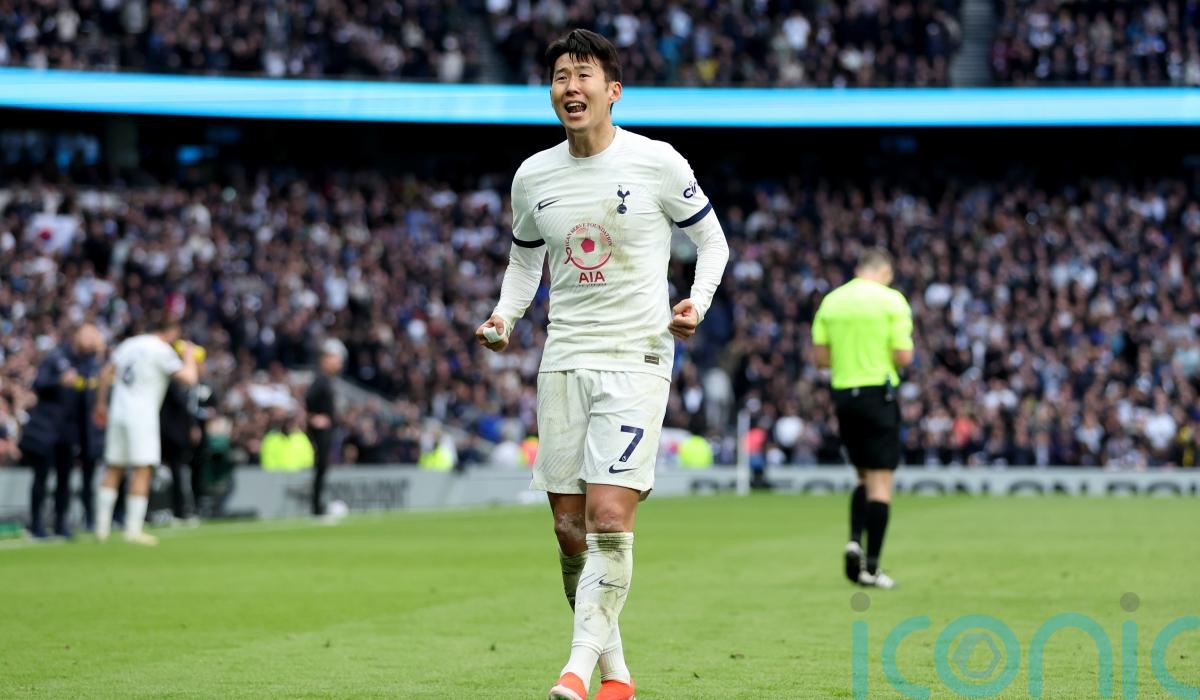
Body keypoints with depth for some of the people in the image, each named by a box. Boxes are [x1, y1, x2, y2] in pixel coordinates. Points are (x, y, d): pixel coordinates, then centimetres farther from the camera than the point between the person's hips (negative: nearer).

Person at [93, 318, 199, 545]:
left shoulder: (129, 344, 14)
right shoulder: (162, 351, -7)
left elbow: (105, 373, 16)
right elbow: (189, 377, -10)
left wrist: (101, 404, 24)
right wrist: (189, 356, 9)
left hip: (117, 414, 7)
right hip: (141, 416, -7)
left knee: (113, 469, 10)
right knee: (142, 470, -5)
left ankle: (102, 527, 8)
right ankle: (133, 530, -8)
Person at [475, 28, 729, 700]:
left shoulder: (658, 163, -5)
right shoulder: (533, 176, 7)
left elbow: (713, 241, 6)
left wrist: (697, 302, -11)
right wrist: (504, 318, 3)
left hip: (637, 360, -4)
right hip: (564, 361, 4)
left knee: (610, 516, -17)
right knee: (570, 530, 3)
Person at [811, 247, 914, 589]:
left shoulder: (831, 301, 7)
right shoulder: (892, 300, -6)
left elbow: (820, 356, 6)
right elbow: (904, 357, -11)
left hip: (843, 394, 5)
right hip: (879, 393, -5)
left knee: (865, 476, 20)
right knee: (881, 481, -1)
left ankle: (855, 539, -1)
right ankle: (871, 566, -4)